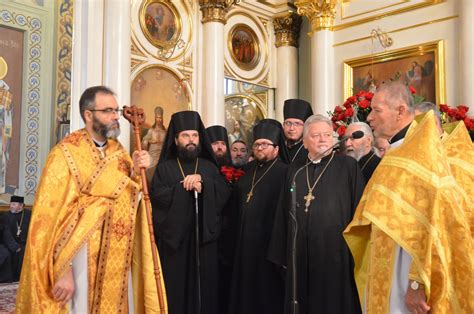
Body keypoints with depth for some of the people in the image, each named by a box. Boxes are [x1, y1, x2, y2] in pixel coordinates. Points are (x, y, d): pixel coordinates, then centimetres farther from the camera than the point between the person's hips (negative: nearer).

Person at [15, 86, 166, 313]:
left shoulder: (118, 150, 7)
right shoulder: (66, 154, -13)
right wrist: (62, 271, -19)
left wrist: (136, 172, -9)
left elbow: (130, 197, 9)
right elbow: (51, 216, -16)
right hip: (83, 256, -6)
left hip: (118, 256, 6)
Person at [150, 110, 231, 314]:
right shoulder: (164, 167, 6)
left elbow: (224, 193, -1)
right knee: (176, 287, 1)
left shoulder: (209, 167, 13)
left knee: (203, 285, 6)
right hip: (174, 237, -2)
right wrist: (186, 187, -13)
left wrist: (203, 181, -15)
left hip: (203, 237, 2)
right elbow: (157, 196, -10)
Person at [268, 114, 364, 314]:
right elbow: (284, 213, 14)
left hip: (336, 254, -3)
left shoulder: (348, 166, 0)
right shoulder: (295, 169, 11)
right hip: (300, 255, 4)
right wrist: (283, 254, 11)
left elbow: (360, 210, -3)